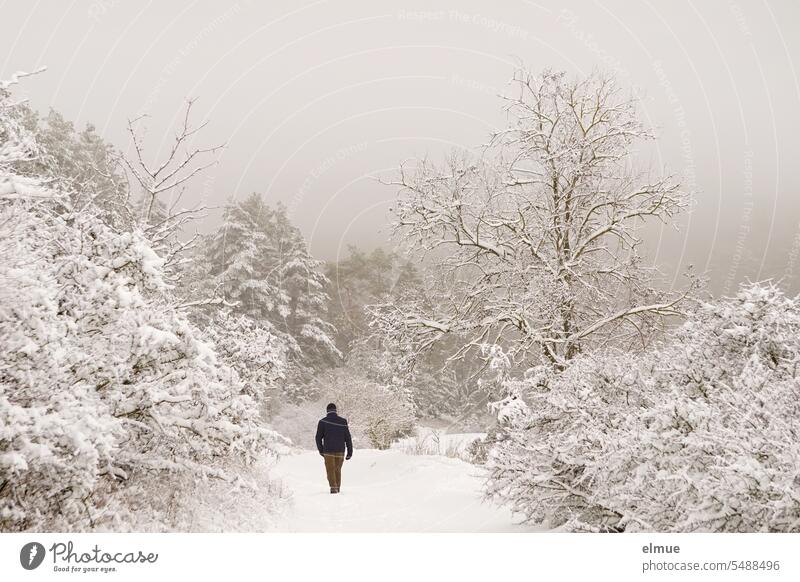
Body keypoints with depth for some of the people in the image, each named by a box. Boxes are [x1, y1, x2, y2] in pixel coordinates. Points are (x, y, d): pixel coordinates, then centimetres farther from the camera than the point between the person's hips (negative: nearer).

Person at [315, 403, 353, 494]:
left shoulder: (323, 422, -2)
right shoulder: (343, 421, 2)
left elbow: (319, 437, -1)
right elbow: (348, 438, 0)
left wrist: (321, 450, 11)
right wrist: (350, 452, 4)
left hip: (328, 451, -2)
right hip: (340, 451, 2)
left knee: (330, 470, 2)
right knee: (337, 470, 16)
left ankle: (333, 487, -13)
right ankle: (337, 488, 18)